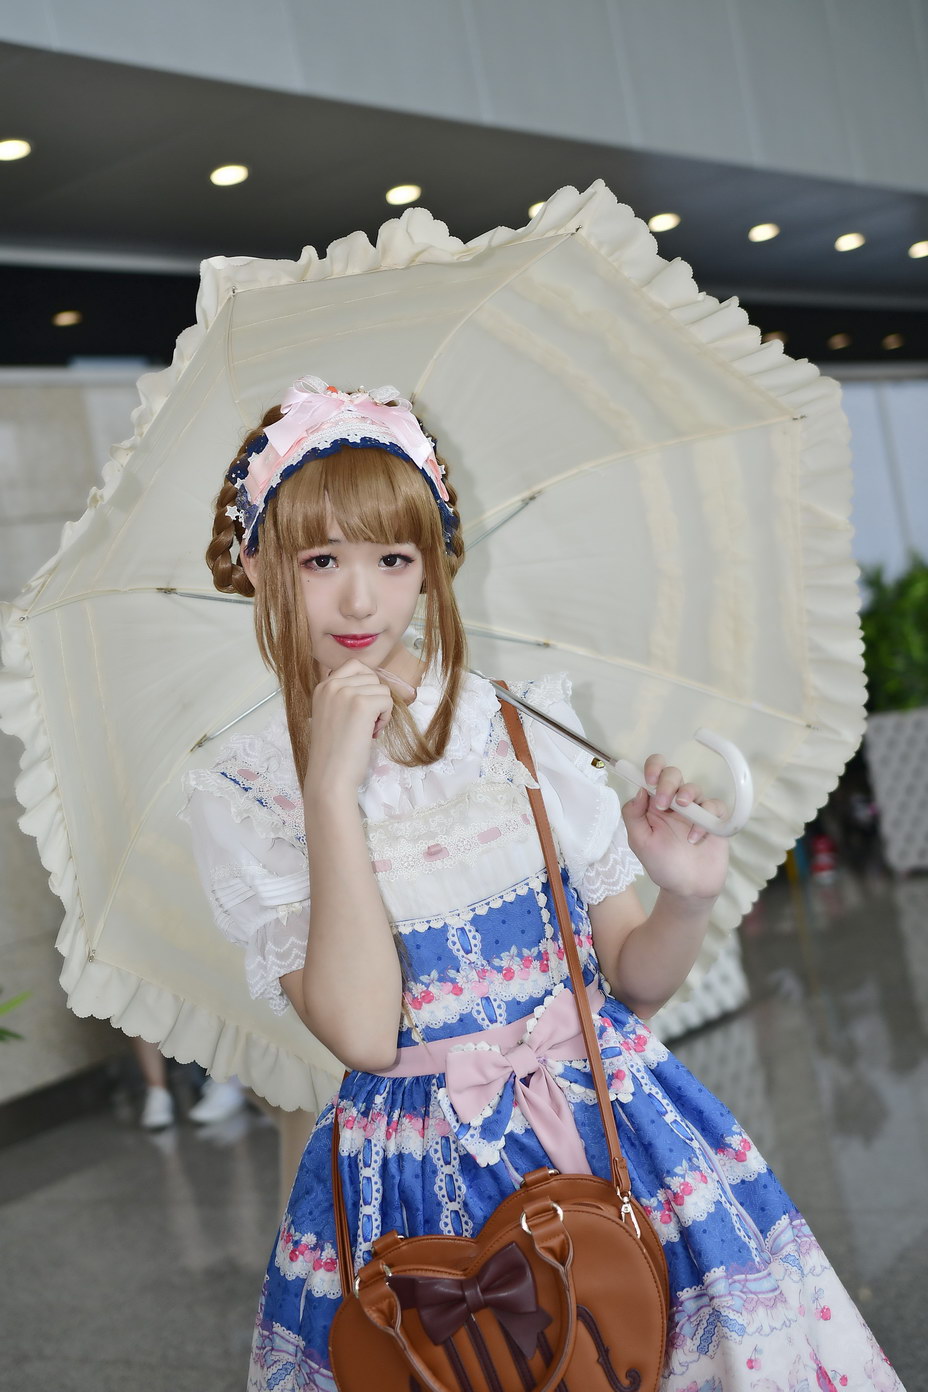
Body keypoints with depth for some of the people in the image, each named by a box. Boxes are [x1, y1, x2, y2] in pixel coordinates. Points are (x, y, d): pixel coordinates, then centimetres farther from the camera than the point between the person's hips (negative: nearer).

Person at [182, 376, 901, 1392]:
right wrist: (331, 785, -21)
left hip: (614, 1135, 1)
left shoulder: (532, 721, -2)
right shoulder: (240, 795, -6)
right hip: (414, 1184, -1)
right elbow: (363, 1032, -19)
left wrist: (688, 900, -18)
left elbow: (632, 979, 3)